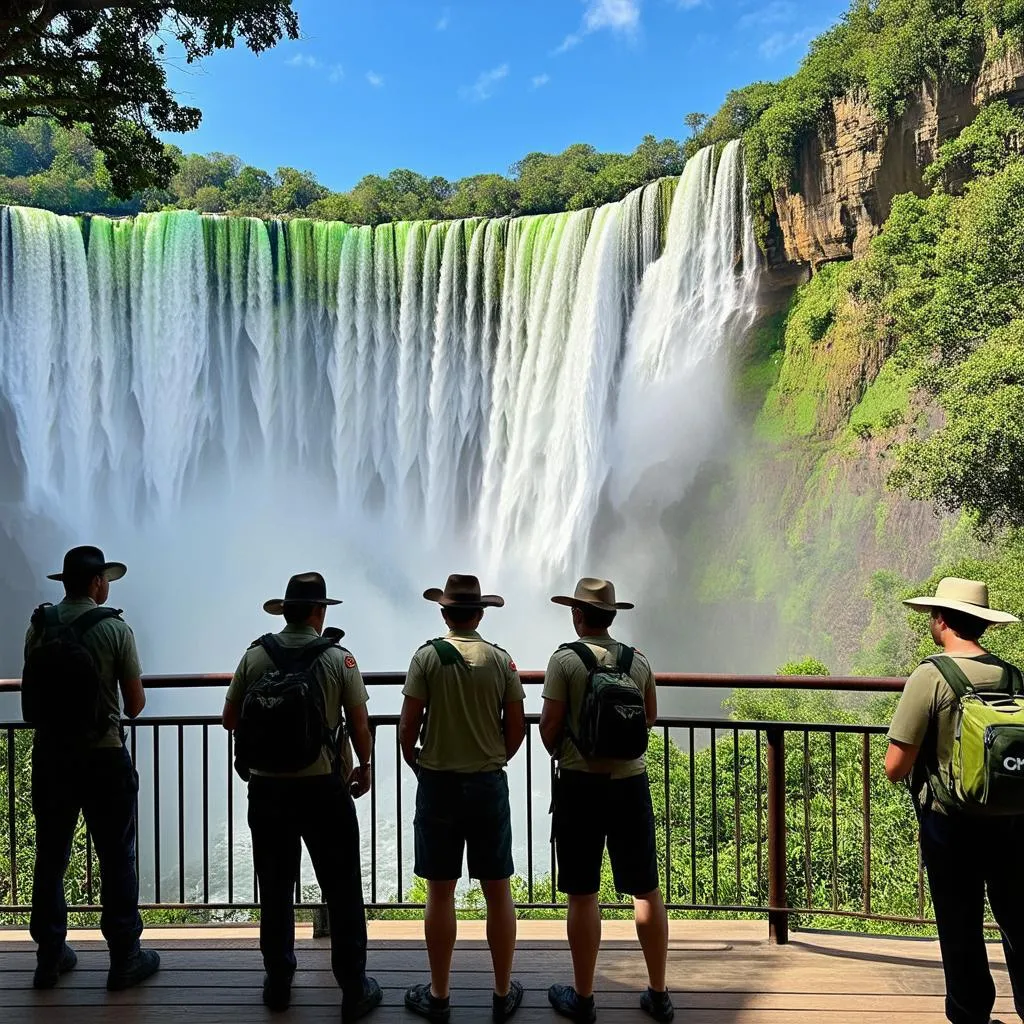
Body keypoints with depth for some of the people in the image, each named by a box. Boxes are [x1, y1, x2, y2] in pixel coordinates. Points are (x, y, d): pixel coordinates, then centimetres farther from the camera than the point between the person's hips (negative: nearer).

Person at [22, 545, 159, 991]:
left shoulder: (39, 626, 0)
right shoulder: (115, 628, -12)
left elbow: (34, 692, 10)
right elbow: (135, 705, -9)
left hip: (49, 754, 4)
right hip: (102, 757, -4)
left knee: (50, 857, 15)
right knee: (116, 859, 6)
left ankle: (50, 956, 27)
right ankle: (125, 959, 15)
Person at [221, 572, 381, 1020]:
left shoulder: (255, 656, -3)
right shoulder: (338, 659, -8)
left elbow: (230, 718, 5)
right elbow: (359, 725, -5)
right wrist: (364, 767, 12)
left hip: (266, 787, 3)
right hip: (323, 787, -2)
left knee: (275, 890, 17)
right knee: (342, 891, 8)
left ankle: (278, 983, 30)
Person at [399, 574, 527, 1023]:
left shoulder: (427, 657, -7)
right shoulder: (501, 660, -2)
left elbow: (408, 726, -7)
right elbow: (516, 729, 1)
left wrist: (416, 766, 10)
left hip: (438, 784, -1)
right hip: (489, 784, 2)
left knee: (440, 893, 8)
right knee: (498, 891, 10)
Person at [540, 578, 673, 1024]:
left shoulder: (565, 659, -10)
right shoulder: (637, 660, 3)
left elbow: (549, 726, -10)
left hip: (581, 783, -3)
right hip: (631, 782, 4)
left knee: (583, 895, 6)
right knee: (647, 891, 12)